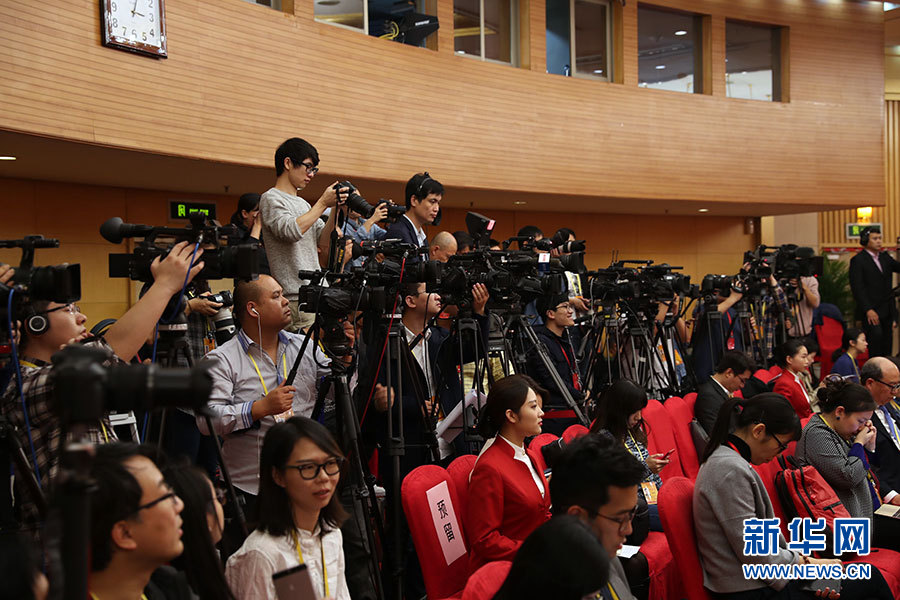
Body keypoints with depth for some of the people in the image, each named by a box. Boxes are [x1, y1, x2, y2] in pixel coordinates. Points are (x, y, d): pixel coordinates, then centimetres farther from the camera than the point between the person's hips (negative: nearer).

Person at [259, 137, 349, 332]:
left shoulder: (303, 204, 22)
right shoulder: (271, 199, -3)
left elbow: (323, 243, 16)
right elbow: (291, 231, -20)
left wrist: (335, 209, 3)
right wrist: (322, 204, -13)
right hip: (295, 297, -8)